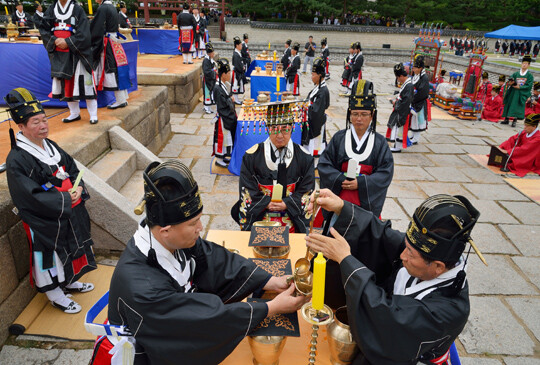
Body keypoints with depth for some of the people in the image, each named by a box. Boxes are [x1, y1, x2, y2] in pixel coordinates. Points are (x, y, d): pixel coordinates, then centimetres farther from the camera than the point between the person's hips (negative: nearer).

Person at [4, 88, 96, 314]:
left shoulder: (49, 145, 3)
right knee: (50, 255, 10)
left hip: (69, 214, 8)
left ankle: (69, 282, 48)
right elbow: (31, 196, -25)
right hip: (45, 221, -8)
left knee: (70, 249, 24)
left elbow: (72, 168, 9)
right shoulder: (17, 160, -22)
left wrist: (78, 187, -10)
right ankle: (55, 296, 32)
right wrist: (65, 198, -23)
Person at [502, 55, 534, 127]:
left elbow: (529, 86, -7)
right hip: (513, 92, 3)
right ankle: (506, 119, 10)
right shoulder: (516, 74, 8)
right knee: (509, 104, 2)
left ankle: (514, 120, -4)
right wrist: (510, 83, -20)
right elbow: (510, 82, 2)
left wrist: (519, 87, -16)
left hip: (522, 93, -3)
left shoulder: (529, 76, 0)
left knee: (517, 107, -7)